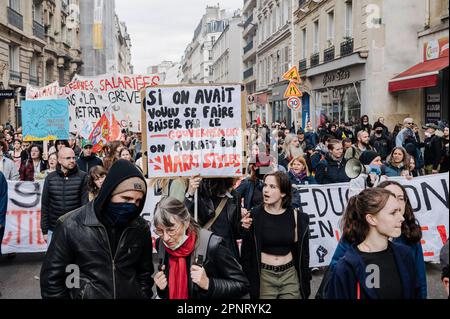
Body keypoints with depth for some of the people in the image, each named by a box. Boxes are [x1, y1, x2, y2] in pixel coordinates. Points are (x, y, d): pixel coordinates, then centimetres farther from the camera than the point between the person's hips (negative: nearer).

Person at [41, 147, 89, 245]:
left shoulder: (82, 177, -3)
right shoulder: (50, 178, 3)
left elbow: (85, 203, -4)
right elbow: (45, 205, 7)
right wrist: (44, 230, 5)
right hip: (53, 230, 2)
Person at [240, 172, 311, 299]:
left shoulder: (296, 216, -3)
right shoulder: (255, 215, -8)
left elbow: (301, 248, 4)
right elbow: (247, 250, -6)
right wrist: (246, 231, -22)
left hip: (290, 274, 1)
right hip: (264, 275, -1)